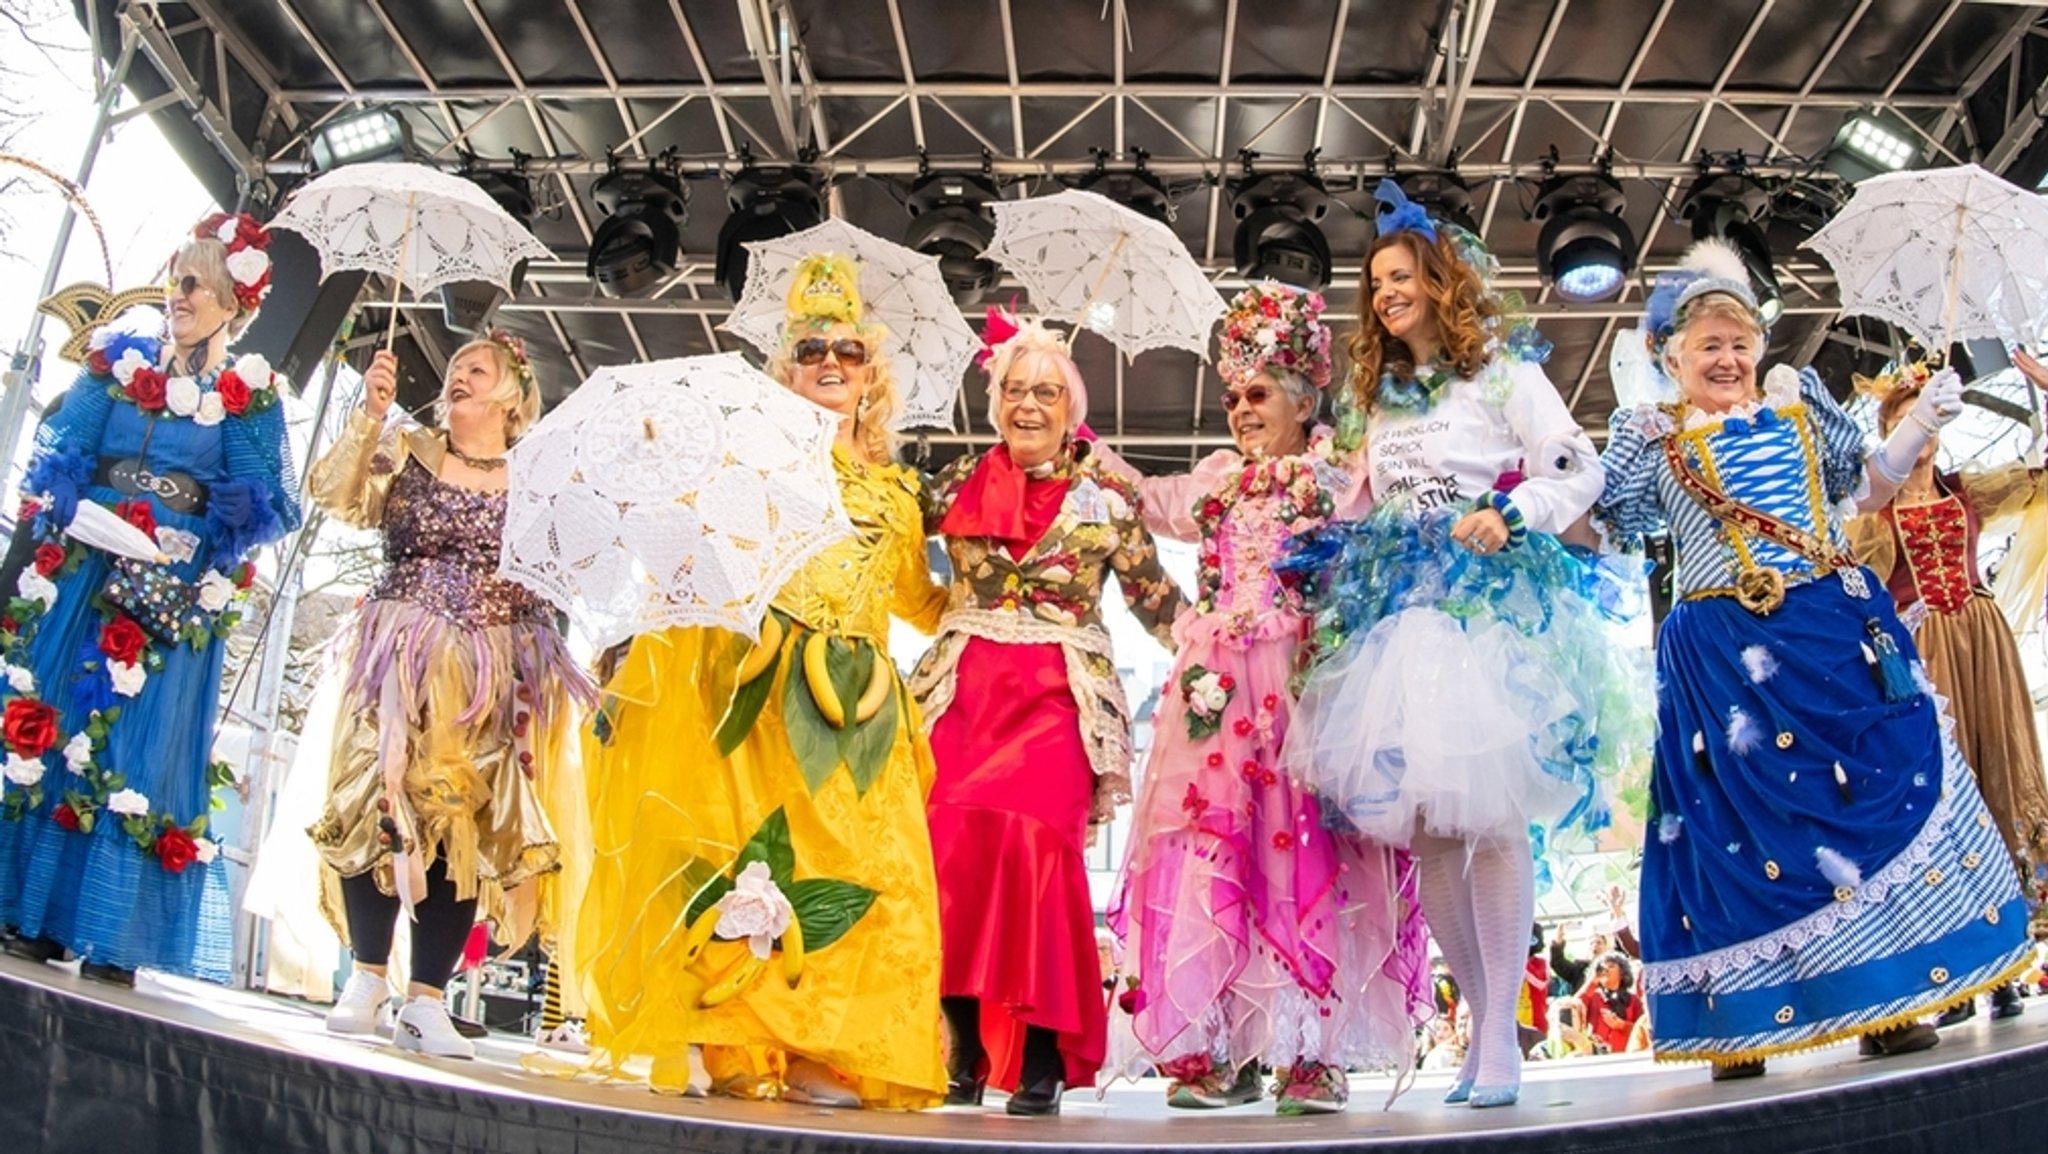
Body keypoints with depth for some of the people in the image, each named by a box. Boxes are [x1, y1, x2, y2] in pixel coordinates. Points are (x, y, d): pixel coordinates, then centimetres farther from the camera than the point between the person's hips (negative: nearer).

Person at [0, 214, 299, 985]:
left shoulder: (247, 394, 5)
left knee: (143, 747, -5)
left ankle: (115, 943, 0)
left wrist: (184, 546, -16)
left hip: (174, 591, -3)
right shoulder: (119, 359, 13)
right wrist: (79, 513, -12)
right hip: (81, 571, 3)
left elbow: (259, 505, -1)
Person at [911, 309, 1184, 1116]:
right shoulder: (960, 483, 11)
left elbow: (1155, 597, 7)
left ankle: (1041, 1057, -10)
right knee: (950, 840, -14)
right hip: (964, 688, 2)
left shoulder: (1104, 495, 6)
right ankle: (960, 1048, -1)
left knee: (1033, 837, -21)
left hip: (1058, 696, -2)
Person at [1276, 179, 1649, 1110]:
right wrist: (1330, 547, 10)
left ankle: (1501, 1036, -4)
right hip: (1401, 614, 6)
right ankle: (1481, 1019, 12)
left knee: (1489, 816, -12)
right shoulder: (1379, 397, 22)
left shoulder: (1501, 370, 5)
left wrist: (1509, 516, -16)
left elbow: (1579, 469, -1)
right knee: (1424, 827, 0)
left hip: (1491, 606, -5)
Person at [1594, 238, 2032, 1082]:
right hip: (1724, 650, -3)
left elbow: (1870, 483, 15)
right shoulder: (1654, 438, 4)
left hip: (1835, 625, 3)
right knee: (1739, 815, 0)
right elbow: (1611, 533, -1)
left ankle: (1888, 997, 14)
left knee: (1876, 785, 2)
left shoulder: (1800, 405, 12)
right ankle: (1741, 1019, 8)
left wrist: (1923, 420, 6)